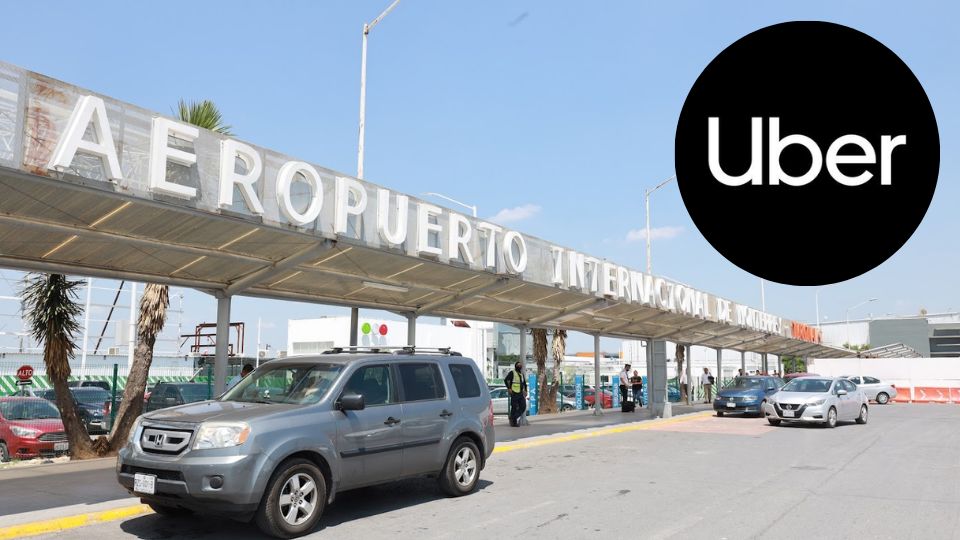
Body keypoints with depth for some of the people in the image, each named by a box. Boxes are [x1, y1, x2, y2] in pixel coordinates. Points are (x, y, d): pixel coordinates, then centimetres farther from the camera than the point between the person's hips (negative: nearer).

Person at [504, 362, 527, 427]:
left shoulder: (521, 374, 18)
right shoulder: (512, 372, -3)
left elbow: (524, 383, 27)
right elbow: (506, 380, -11)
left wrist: (525, 390, 15)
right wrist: (509, 388, -16)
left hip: (521, 393, 7)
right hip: (514, 393, -7)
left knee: (523, 407, 0)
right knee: (514, 407, -4)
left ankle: (515, 417, 15)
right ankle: (513, 422, 3)